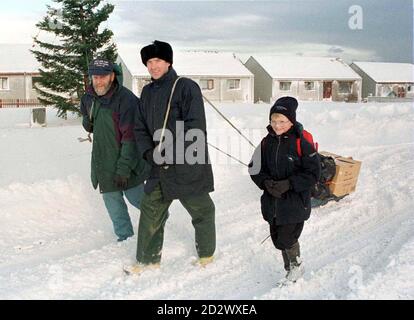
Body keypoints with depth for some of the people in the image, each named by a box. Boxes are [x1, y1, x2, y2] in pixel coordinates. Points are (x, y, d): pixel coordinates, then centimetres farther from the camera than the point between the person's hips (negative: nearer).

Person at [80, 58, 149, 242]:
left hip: (126, 159, -6)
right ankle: (124, 234, 28)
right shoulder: (88, 98, 1)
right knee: (111, 198, 12)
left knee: (134, 196, 4)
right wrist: (87, 122, 2)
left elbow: (130, 136, -24)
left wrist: (124, 167, -25)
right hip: (103, 160, 7)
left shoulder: (126, 99, -22)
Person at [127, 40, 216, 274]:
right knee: (150, 211, 7)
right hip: (160, 167, 6)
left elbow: (195, 127, -16)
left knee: (202, 211, 9)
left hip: (188, 165, -5)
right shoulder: (148, 92, 12)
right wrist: (148, 152, -5)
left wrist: (170, 153, -19)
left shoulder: (186, 87, -9)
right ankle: (148, 259, 22)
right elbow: (140, 128, 14)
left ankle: (206, 254, 30)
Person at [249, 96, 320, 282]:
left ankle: (297, 265, 24)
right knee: (277, 239, 13)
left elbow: (313, 173, -13)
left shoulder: (302, 143, -13)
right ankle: (289, 269, 35)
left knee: (286, 239, -6)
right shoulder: (267, 142, 1)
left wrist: (288, 184, -21)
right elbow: (255, 169, 7)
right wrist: (266, 182, -12)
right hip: (272, 202, 5)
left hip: (295, 202, -5)